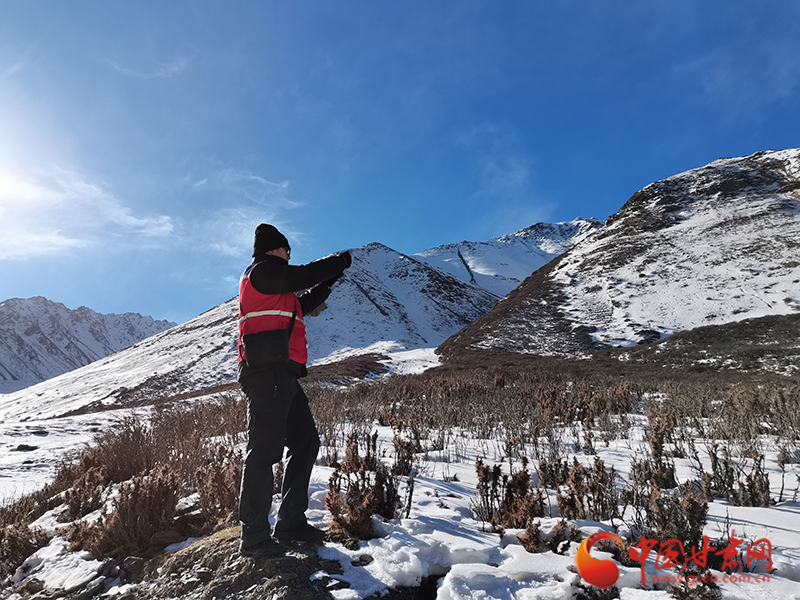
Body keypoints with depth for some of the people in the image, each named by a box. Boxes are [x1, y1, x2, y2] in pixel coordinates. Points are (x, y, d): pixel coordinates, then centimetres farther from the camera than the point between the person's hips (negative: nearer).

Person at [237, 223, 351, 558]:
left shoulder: (274, 286, 28)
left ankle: (290, 522, 19)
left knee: (305, 443, 11)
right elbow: (304, 276, -9)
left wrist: (329, 280, 27)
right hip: (267, 372, -11)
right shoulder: (262, 270, -3)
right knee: (265, 450, -9)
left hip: (282, 376, 11)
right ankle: (254, 537, 0)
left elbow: (304, 303, 33)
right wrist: (340, 261, 6)